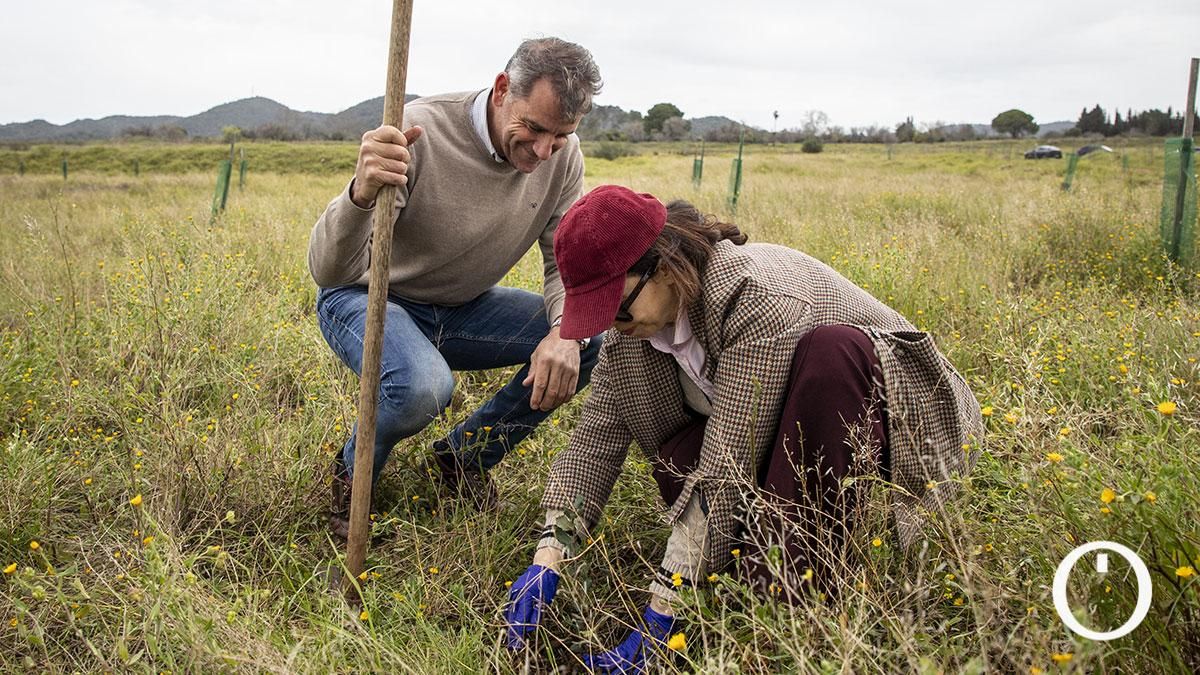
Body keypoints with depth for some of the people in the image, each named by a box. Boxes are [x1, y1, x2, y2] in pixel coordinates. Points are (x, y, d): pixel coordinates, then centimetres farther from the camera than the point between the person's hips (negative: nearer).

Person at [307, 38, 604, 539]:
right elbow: (328, 271, -34)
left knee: (595, 339, -12)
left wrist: (567, 333, -27)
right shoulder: (421, 132, -30)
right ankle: (353, 475, 0)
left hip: (463, 310, 6)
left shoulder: (562, 154, -13)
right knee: (423, 387, -38)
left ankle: (461, 459, 6)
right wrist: (362, 193, -56)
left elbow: (567, 261, -5)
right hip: (365, 299, -6)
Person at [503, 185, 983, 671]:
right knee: (674, 458, -26)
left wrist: (662, 612, -32)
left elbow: (726, 469, -35)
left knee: (830, 350, -38)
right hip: (772, 440, 5)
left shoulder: (756, 298, -33)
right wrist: (546, 560, -22)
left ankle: (795, 590, -30)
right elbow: (595, 436, -11)